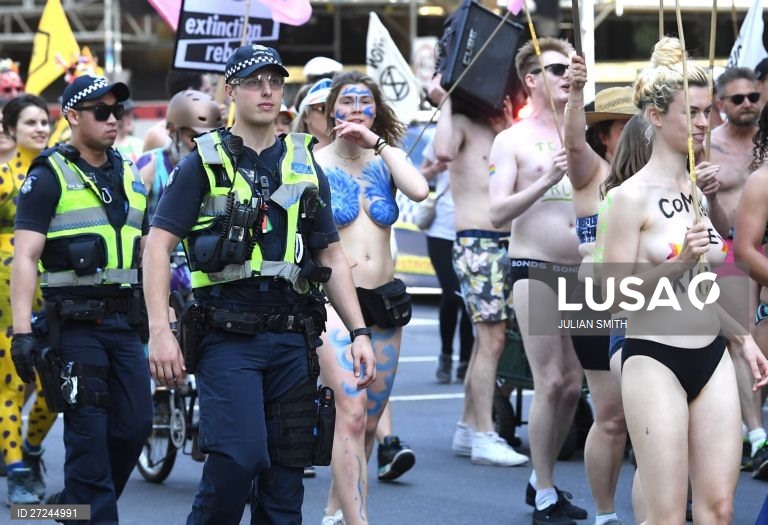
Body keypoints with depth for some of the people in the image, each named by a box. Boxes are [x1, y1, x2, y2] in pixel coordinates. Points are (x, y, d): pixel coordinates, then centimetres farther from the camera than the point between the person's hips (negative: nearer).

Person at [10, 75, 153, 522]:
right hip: (75, 322, -6)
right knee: (88, 431, -6)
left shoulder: (129, 176, 16)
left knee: (136, 425, 3)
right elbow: (25, 256, -10)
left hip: (125, 321, 6)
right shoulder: (49, 177, -3)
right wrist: (22, 330, -20)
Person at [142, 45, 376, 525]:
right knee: (237, 458, -19)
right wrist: (160, 330, -13)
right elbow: (159, 246, -2)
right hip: (228, 337, -4)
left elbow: (332, 258, 17)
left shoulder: (306, 168, 15)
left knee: (286, 471, 4)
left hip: (292, 339, 4)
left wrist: (359, 332, 6)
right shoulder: (203, 165, 3)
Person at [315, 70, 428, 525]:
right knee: (352, 413, -18)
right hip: (334, 299, -5)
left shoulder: (386, 159, 9)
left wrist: (378, 142, -9)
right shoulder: (314, 164, 0)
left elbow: (419, 190, -13)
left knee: (369, 420, 10)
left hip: (385, 300, 5)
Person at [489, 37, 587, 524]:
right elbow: (498, 213, -9)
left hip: (578, 271, 5)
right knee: (550, 383, -10)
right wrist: (545, 182, -20)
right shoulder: (513, 140, 0)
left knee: (573, 385, 6)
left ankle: (542, 480, 21)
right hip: (535, 270, -5)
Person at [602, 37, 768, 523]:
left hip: (712, 359, 7)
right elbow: (616, 295, -13)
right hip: (655, 361, -7)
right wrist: (678, 260, -23)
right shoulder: (633, 196, -10)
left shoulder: (700, 190, 11)